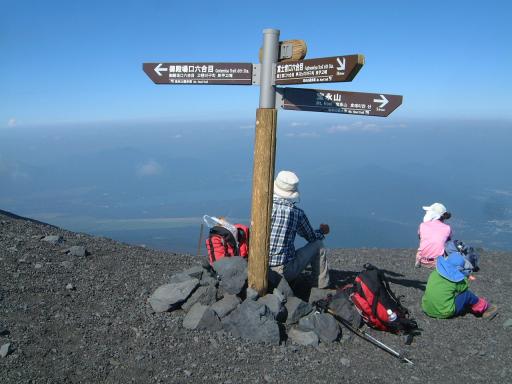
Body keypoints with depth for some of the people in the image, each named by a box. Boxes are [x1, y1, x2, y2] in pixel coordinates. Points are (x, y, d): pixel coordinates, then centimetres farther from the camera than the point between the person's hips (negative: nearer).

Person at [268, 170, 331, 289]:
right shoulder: (297, 213, -11)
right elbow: (312, 237, 5)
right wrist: (322, 231, 30)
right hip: (283, 271, -4)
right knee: (318, 245, 12)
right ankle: (322, 288, 22)